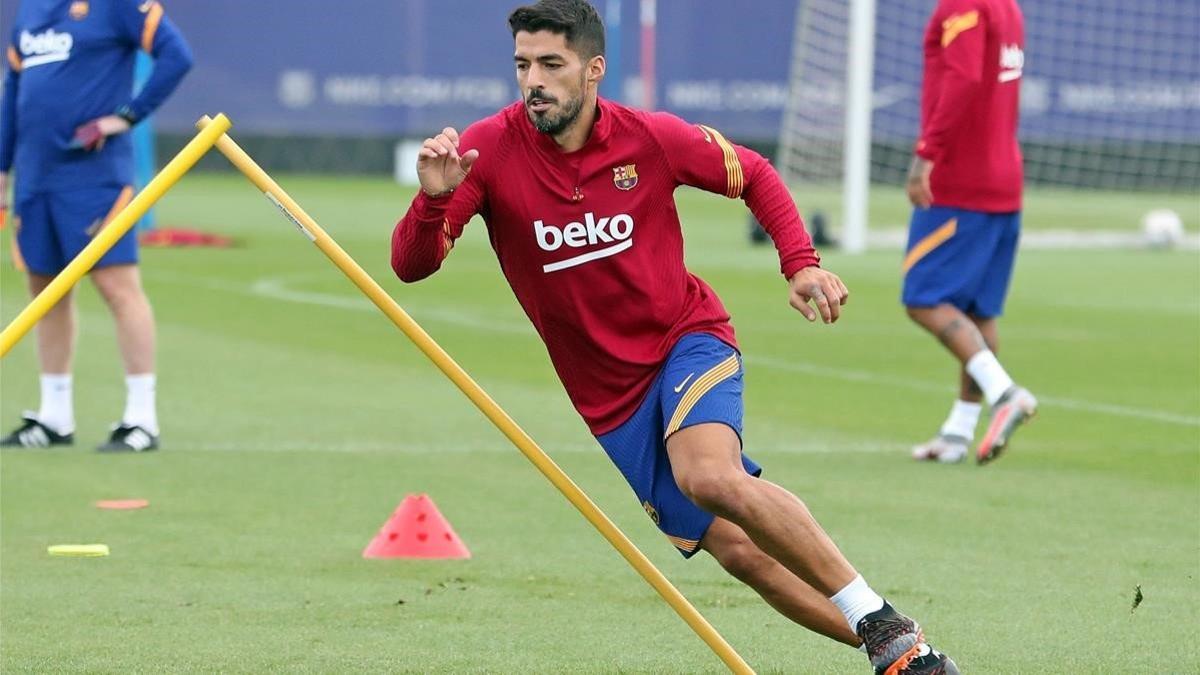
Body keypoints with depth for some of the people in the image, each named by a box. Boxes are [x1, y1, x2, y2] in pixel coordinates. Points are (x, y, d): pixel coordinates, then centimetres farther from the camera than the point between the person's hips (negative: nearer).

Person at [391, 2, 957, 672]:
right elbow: (412, 265, -17)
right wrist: (434, 199, -38)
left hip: (688, 339, -2)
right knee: (740, 550, -2)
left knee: (711, 477, -32)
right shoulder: (490, 150, -13)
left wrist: (802, 263, -7)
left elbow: (753, 175, 7)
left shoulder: (651, 139, -12)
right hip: (608, 396, 2)